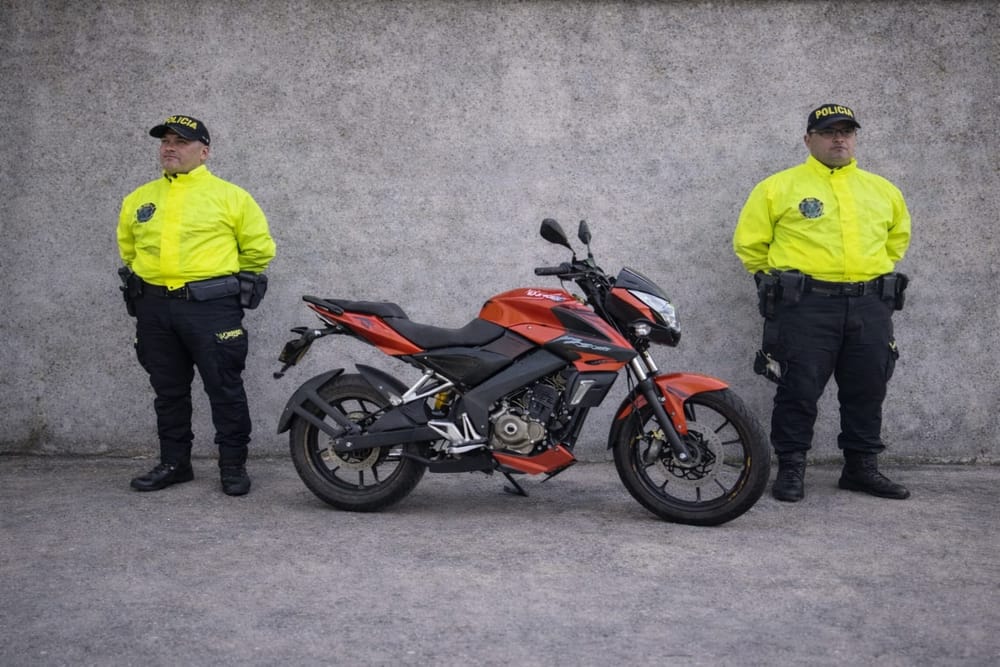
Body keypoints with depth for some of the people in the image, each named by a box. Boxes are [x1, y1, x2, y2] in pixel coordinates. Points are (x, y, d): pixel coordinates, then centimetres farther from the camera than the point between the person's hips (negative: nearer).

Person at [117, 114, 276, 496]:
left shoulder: (229, 196, -1)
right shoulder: (138, 199, 13)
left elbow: (259, 248, 2)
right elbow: (127, 247, 27)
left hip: (210, 306, -4)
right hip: (154, 308, 5)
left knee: (225, 390, -1)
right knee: (168, 392, 13)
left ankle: (233, 465, 10)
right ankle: (174, 464, 24)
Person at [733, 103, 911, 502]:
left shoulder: (882, 190, 15)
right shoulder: (779, 187, 1)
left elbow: (898, 236, 29)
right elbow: (749, 242, 4)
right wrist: (782, 279, 7)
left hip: (870, 306, 4)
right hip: (805, 305, -4)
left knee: (866, 392, 10)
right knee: (799, 390, -1)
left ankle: (861, 467, 23)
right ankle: (790, 469, 10)